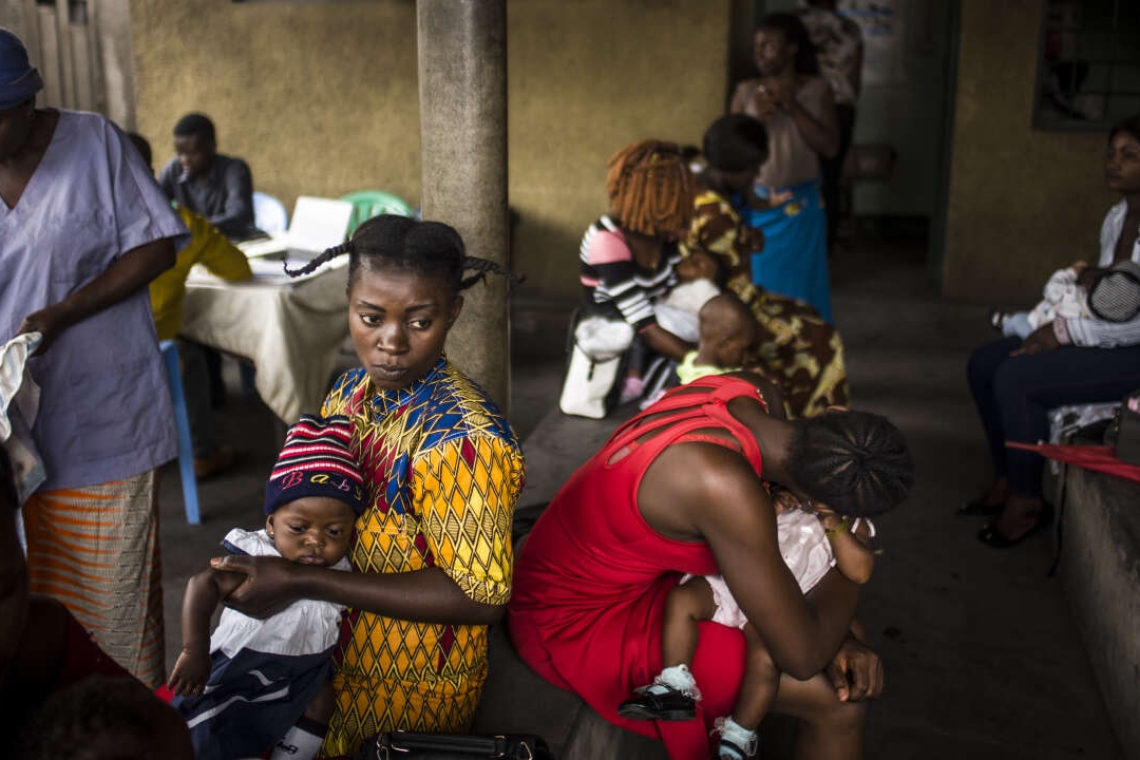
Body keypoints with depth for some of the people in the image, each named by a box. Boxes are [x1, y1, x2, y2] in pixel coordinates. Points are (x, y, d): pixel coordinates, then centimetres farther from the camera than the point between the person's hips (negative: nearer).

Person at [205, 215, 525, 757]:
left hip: (406, 692, -7)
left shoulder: (463, 438, -28)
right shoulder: (350, 392, -3)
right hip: (335, 660, 8)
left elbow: (479, 596, -28)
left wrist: (302, 583, -28)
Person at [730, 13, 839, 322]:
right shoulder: (746, 91, 1)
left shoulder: (816, 89, -1)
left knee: (800, 288, 6)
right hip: (755, 208, 1)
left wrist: (794, 108, -14)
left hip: (800, 210, 0)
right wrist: (757, 120, -16)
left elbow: (830, 147, -7)